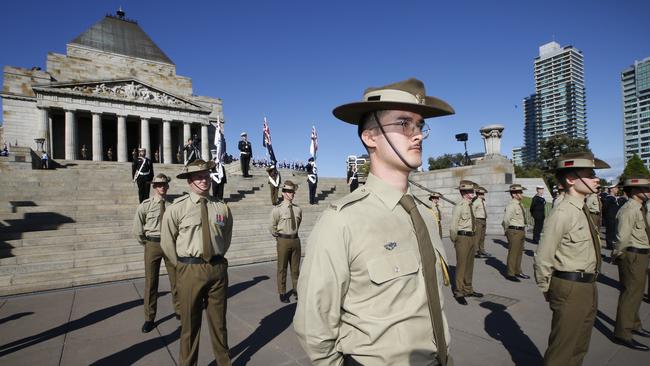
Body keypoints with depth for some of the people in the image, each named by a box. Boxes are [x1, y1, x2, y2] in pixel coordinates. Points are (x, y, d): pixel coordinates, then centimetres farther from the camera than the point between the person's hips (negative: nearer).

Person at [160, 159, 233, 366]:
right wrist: (183, 266, 4)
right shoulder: (177, 209, -7)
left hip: (218, 268, 2)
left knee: (218, 321, 17)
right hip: (190, 270, -2)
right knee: (190, 322, 14)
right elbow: (167, 242, 1)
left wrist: (217, 259, 11)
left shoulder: (221, 208, 0)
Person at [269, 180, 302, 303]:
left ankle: (296, 290, 29)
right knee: (282, 268, 6)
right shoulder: (277, 209, -9)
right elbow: (272, 227, -1)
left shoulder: (298, 209, 2)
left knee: (295, 267, 14)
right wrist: (280, 237, 4)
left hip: (295, 239, 4)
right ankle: (282, 293, 21)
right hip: (283, 241, -3)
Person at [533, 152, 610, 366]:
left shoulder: (582, 210, 7)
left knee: (580, 348, 24)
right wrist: (547, 291, -9)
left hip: (588, 288, 9)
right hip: (570, 290, -9)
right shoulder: (562, 214, -22)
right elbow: (542, 260, -21)